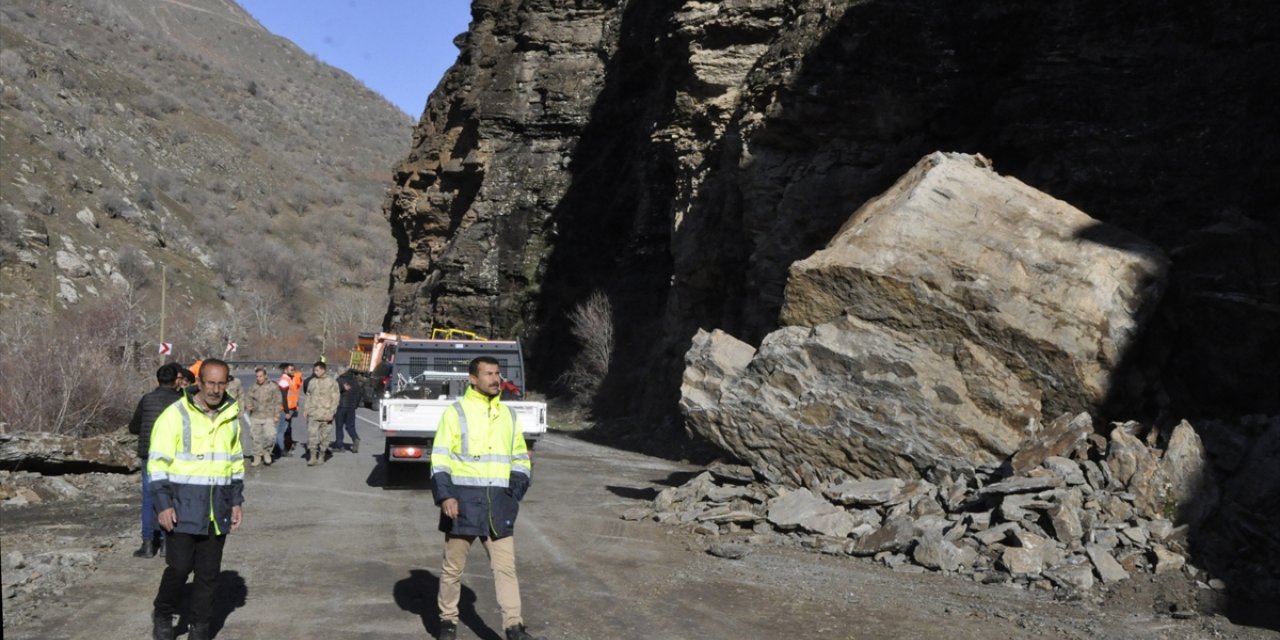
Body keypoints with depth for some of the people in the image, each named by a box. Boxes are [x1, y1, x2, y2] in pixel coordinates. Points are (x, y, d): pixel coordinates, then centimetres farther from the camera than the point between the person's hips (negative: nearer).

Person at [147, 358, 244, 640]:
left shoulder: (230, 417, 8)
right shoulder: (176, 415, -9)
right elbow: (158, 463, -9)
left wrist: (236, 501, 12)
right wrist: (163, 504, -15)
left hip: (216, 511, 5)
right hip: (183, 508, -5)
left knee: (209, 572, 9)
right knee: (179, 567, -3)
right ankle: (163, 616, 24)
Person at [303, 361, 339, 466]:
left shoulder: (331, 382, -3)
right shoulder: (312, 381, 9)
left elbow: (335, 399, -5)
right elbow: (308, 397, 14)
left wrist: (331, 413, -12)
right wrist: (306, 409, 5)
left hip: (326, 415, -3)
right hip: (313, 414, 3)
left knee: (324, 436, 6)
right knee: (311, 434, -7)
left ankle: (321, 456, 19)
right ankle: (313, 456, -3)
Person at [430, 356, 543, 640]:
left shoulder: (509, 415, 11)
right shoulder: (456, 411, -3)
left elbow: (521, 458, 17)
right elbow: (440, 458, -6)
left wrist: (515, 492, 4)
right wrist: (445, 495, -16)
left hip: (497, 504, 3)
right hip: (462, 501, -3)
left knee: (506, 566, 1)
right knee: (453, 565, 9)